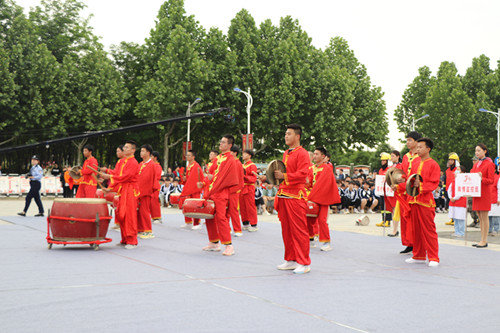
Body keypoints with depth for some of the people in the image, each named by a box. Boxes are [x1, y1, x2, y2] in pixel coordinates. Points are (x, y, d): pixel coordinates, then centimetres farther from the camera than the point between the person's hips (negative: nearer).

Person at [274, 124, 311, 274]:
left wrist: (284, 176, -17)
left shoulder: (302, 153, -9)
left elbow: (302, 175, -17)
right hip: (284, 196, 9)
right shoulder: (286, 153, 18)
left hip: (296, 197, -9)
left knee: (299, 230, -4)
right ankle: (291, 260, 21)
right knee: (286, 230, 12)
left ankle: (304, 263, 3)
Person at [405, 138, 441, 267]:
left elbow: (434, 183, -10)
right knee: (416, 229, 10)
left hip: (426, 201, -6)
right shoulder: (415, 165, 16)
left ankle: (433, 258, 0)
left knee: (429, 230, -5)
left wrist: (421, 186, -23)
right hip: (414, 200, 7)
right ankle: (419, 256, 19)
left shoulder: (434, 165, -3)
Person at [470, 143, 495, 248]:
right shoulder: (476, 164, 15)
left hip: (484, 193, -8)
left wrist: (481, 178, -26)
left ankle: (484, 241, -1)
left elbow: (491, 180, -11)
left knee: (484, 217, -5)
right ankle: (483, 240, 16)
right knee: (480, 218, 10)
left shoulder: (489, 164, -7)